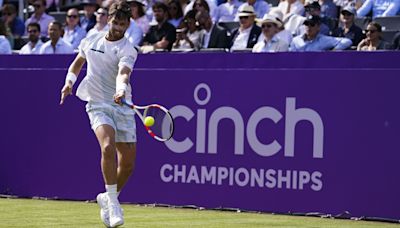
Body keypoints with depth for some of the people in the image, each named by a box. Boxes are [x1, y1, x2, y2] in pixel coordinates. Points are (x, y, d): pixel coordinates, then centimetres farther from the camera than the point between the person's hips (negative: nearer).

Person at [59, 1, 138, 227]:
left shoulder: (128, 50, -6)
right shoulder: (91, 41, 7)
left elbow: (123, 73, -27)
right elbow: (78, 62, 28)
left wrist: (121, 90, -47)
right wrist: (69, 81, 12)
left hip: (122, 106, 0)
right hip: (98, 105, 0)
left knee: (128, 163, 2)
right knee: (108, 146, -28)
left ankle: (108, 199, 29)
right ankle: (112, 202, -21)